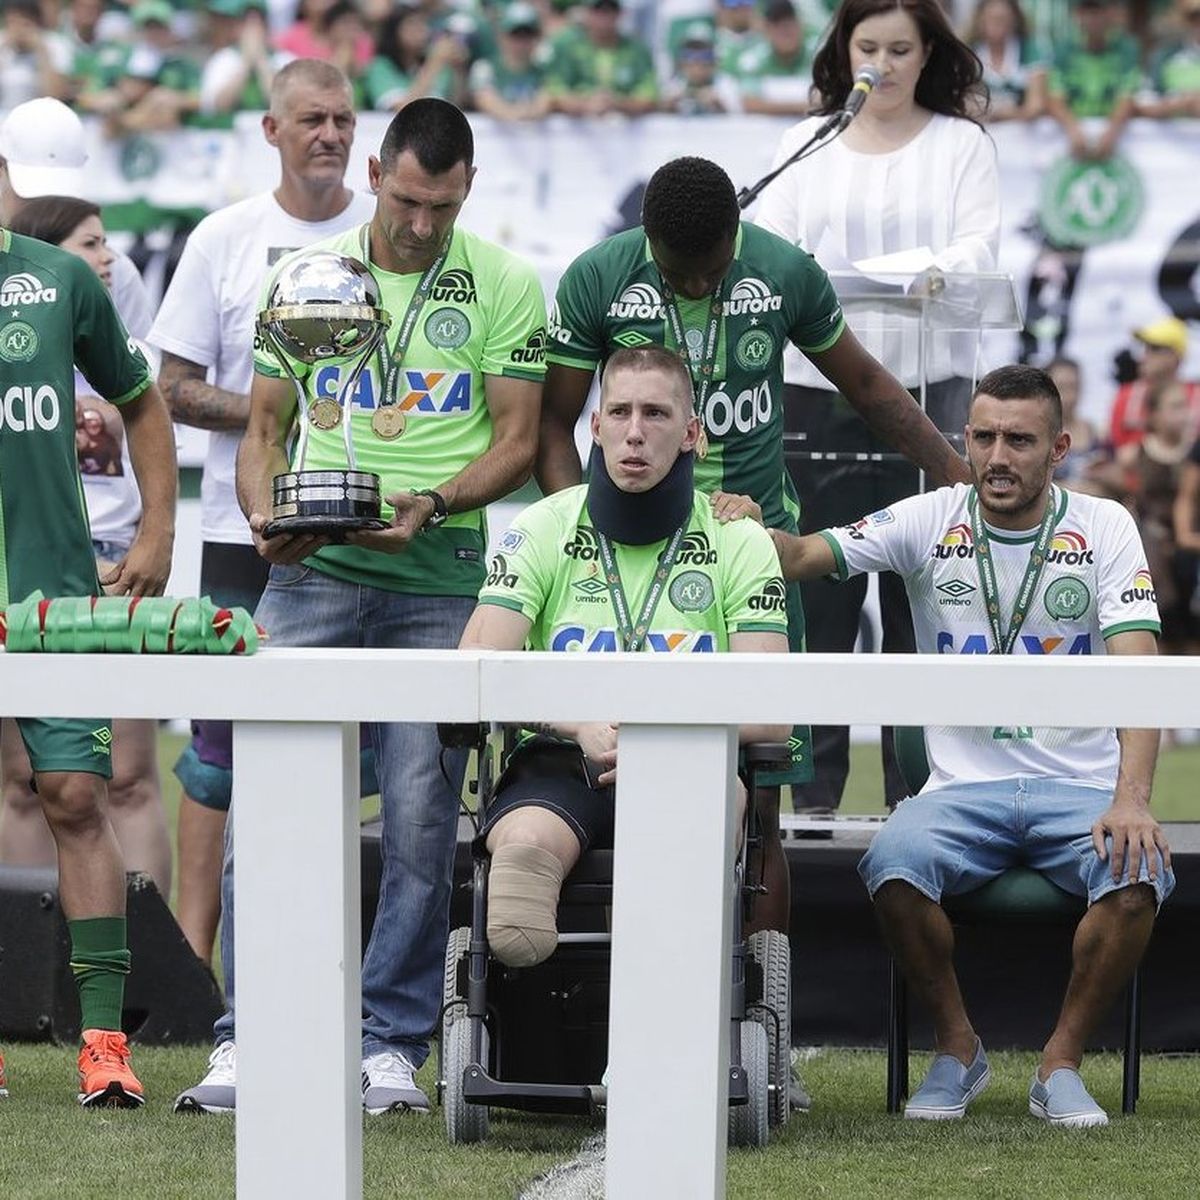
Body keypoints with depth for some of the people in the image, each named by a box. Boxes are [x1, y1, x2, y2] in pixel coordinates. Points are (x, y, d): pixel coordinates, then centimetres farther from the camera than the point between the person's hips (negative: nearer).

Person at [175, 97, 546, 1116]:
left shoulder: (505, 285, 6)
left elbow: (517, 438, 3)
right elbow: (263, 426, 13)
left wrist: (432, 504, -14)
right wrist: (263, 514, -7)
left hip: (438, 580, -1)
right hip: (312, 571, 1)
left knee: (421, 818, -4)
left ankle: (392, 1046, 4)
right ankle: (247, 1041, -1)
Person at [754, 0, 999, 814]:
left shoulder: (962, 144, 8)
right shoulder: (808, 144, 14)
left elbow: (982, 241, -4)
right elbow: (771, 243, 7)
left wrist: (940, 271, -26)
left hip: (926, 389, -2)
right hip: (818, 389, 2)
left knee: (919, 600, -3)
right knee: (816, 597, -1)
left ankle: (916, 795, 0)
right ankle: (812, 795, 2)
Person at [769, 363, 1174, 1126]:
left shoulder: (1104, 528, 1)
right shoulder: (931, 522, 5)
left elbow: (1139, 670, -10)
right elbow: (806, 555, -1)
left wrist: (1132, 799, -26)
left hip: (1080, 787, -1)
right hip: (963, 786, 1)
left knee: (1138, 876, -33)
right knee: (892, 865, -31)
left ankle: (1062, 1065, -10)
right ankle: (958, 1052, -5)